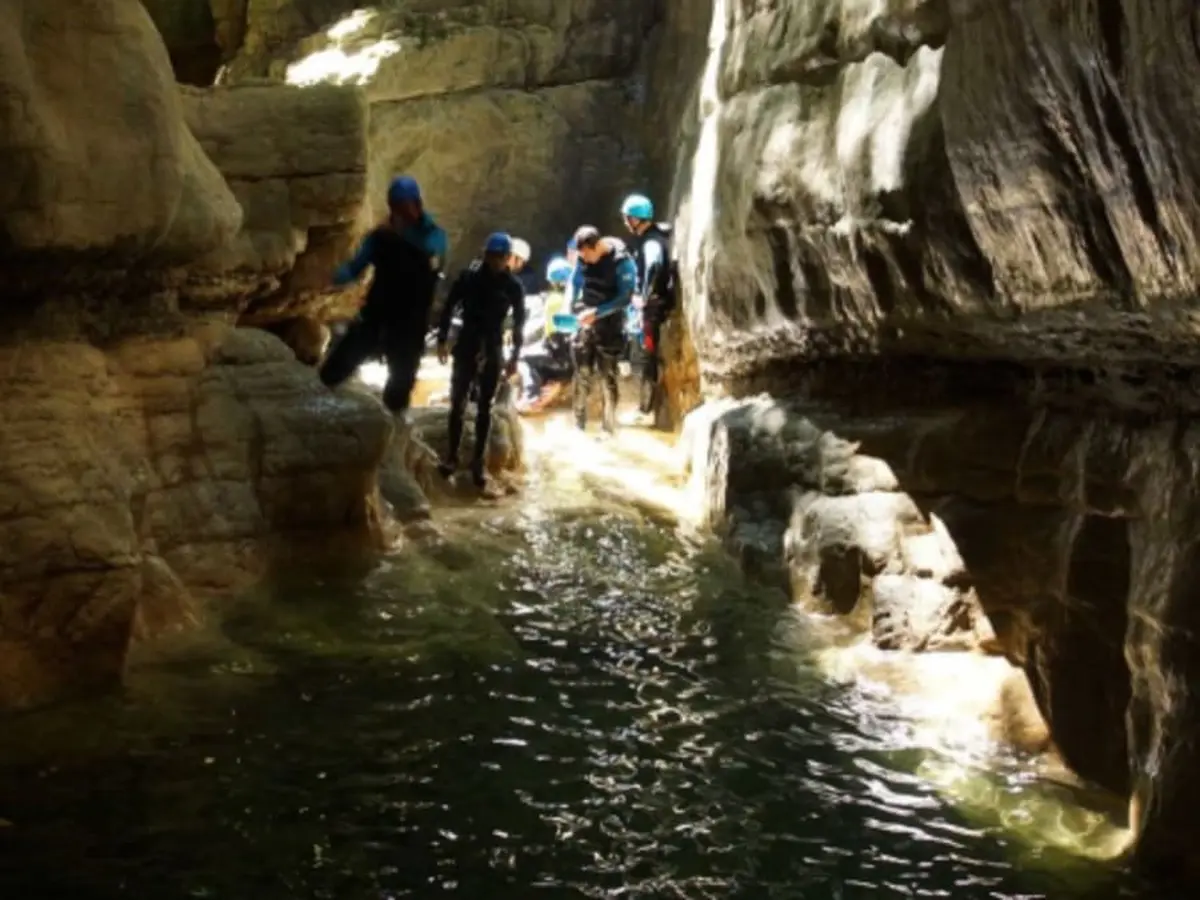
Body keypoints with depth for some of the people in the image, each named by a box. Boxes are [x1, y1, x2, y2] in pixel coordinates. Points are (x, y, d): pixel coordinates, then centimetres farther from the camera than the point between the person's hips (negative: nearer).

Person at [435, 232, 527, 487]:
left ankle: (479, 461, 8)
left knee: (485, 407, 4)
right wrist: (442, 340, -2)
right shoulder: (468, 276, -5)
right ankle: (451, 456, 9)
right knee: (458, 402, -1)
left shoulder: (513, 286, -2)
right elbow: (449, 306, 1)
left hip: (492, 351, 0)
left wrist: (515, 356, 1)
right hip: (465, 347, 0)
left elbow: (519, 321, 4)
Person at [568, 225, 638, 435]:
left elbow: (625, 298, -19)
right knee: (582, 372, 7)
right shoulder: (583, 257, -3)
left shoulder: (622, 261, -19)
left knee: (608, 374, -2)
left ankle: (609, 426, 7)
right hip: (585, 321, 5)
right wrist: (570, 307, 2)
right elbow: (575, 282, 13)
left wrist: (597, 312, -24)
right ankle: (578, 423, 17)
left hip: (610, 324, -5)